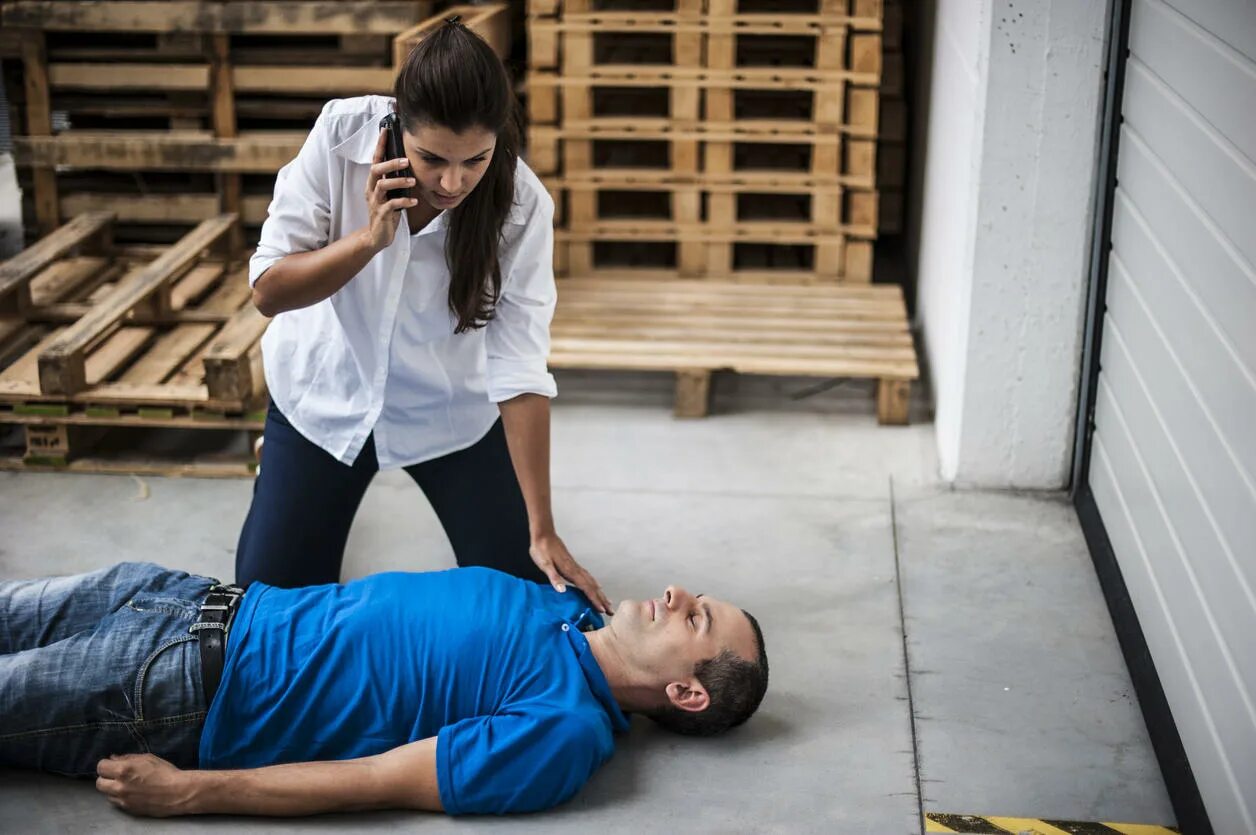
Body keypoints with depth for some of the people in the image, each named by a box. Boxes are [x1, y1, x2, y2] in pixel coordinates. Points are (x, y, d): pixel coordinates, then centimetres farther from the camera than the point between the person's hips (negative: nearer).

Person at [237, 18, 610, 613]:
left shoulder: (520, 204, -27)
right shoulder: (342, 133, -25)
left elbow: (519, 367, -27)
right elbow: (268, 290, -21)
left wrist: (542, 531, -29)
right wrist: (369, 238, -37)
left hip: (446, 409, 0)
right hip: (326, 392, 1)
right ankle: (278, 479, 35)